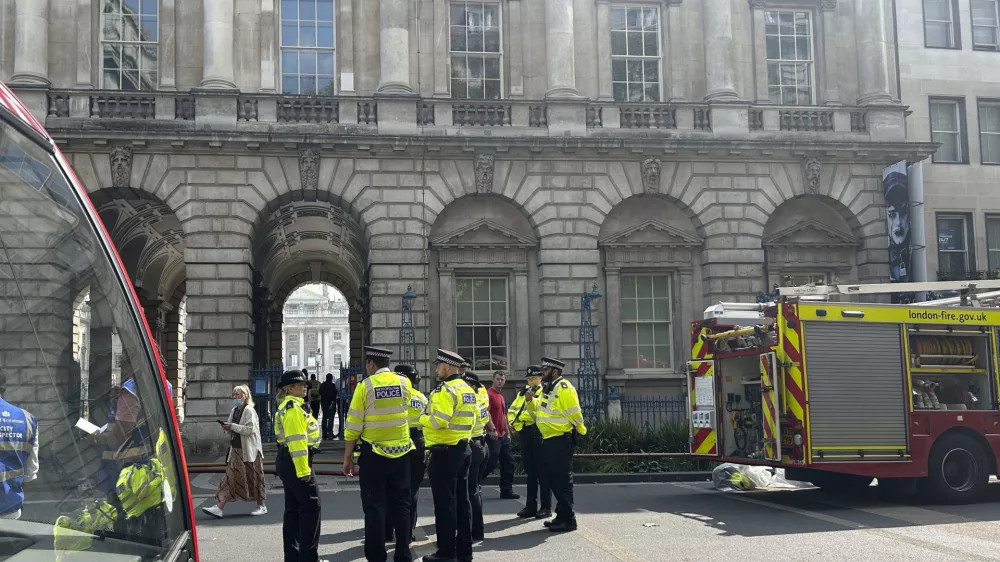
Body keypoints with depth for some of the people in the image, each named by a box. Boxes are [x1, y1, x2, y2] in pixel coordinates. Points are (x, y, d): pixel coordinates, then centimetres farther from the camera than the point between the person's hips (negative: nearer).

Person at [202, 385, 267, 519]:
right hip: (235, 449, 7)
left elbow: (250, 429, -19)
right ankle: (219, 507, -3)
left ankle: (261, 506, 15)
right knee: (230, 478, 2)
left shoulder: (249, 410, -10)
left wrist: (233, 426, -19)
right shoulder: (234, 410, 13)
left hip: (248, 451, -7)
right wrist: (227, 428, -1)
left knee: (253, 478, 3)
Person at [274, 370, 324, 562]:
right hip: (296, 462, -11)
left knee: (293, 509, 13)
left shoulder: (289, 406, 19)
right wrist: (303, 469, -23)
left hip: (287, 462, 11)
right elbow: (296, 441, -21)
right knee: (311, 507, -7)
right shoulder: (293, 407, -14)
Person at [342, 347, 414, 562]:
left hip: (374, 453, -3)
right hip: (401, 451, 3)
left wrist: (347, 457, 0)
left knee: (375, 506, 4)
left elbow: (354, 425, -8)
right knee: (401, 505, 11)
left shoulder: (365, 386, -8)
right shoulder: (404, 382, 2)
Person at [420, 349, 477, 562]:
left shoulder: (445, 390, -16)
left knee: (444, 502, -2)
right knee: (462, 500, 12)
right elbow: (471, 419, 16)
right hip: (463, 449, 9)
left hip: (445, 452, -9)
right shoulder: (467, 389, 13)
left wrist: (422, 418, -7)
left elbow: (438, 421, -24)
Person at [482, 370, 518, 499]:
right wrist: (492, 429, -26)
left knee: (508, 462, 7)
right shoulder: (489, 394, -10)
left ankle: (506, 491, 11)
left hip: (503, 435, 9)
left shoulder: (502, 397, 19)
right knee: (491, 462, -9)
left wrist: (508, 432, 21)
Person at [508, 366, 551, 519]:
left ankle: (546, 507, 2)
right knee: (530, 471, 11)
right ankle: (531, 506, 16)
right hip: (525, 434, 6)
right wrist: (512, 421, -1)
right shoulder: (523, 392, 18)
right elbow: (512, 409, 17)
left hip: (539, 433, -6)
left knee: (542, 471, -3)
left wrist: (532, 398, -26)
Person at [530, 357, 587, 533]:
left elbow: (574, 414, -18)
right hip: (549, 441, 10)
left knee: (563, 480, -7)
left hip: (561, 441, -10)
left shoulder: (563, 388, -16)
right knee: (554, 479, 14)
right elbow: (541, 411, 22)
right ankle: (562, 515, 22)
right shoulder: (548, 389, 15)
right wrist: (530, 401, 6)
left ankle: (568, 519, -2)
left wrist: (581, 431, -8)